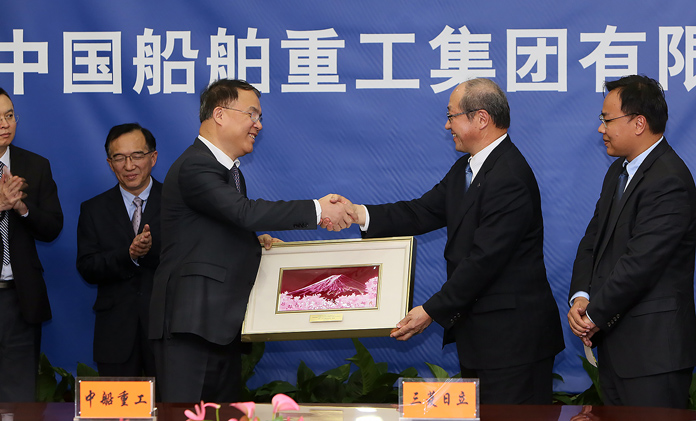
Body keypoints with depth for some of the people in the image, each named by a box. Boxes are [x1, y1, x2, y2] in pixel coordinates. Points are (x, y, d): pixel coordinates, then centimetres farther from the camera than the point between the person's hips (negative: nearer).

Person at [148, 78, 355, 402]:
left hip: (223, 322, 10)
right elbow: (245, 212, -26)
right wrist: (317, 210, -23)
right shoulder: (194, 167, -14)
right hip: (191, 323, -10)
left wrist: (255, 243, 6)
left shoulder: (229, 169, 20)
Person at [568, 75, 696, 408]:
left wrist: (595, 315, -14)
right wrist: (580, 298, -3)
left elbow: (640, 262, -23)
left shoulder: (669, 181, -18)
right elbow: (593, 240, 14)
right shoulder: (619, 171, 15)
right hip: (615, 343, 9)